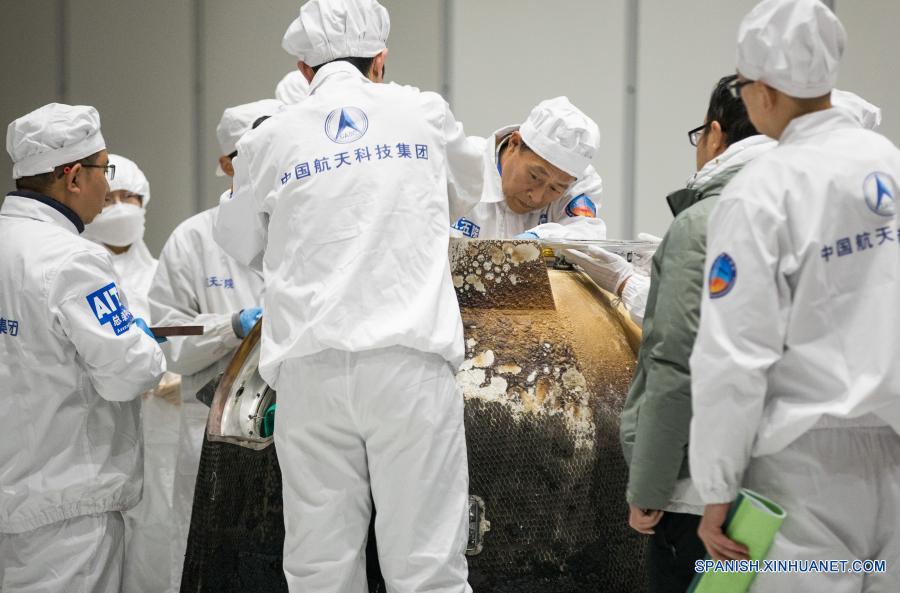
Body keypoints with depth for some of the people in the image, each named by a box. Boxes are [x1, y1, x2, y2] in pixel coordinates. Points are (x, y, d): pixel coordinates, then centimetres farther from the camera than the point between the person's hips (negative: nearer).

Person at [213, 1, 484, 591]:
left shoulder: (268, 141, 8)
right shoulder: (424, 113, 7)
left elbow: (241, 244, 23)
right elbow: (466, 191, 28)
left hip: (311, 370, 1)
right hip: (408, 363, -1)